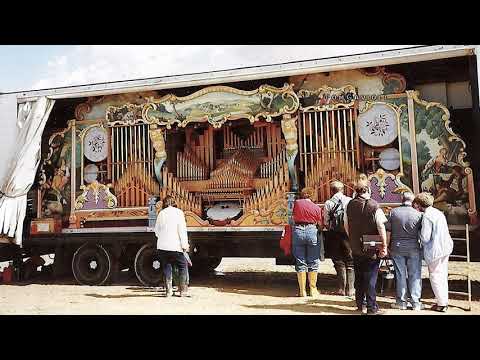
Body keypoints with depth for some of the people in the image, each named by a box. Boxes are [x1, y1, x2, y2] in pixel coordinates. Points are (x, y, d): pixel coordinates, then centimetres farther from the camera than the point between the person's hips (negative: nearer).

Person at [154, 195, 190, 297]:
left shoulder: (161, 213, 9)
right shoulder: (178, 212, -2)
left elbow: (156, 230, 15)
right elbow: (182, 230, -9)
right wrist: (185, 244, -8)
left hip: (162, 246, 4)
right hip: (175, 246, -4)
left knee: (166, 267, 12)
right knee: (183, 266, 8)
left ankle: (169, 290, 11)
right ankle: (183, 290, 6)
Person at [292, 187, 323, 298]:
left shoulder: (297, 203, 2)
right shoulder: (317, 208, 3)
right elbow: (319, 223, 8)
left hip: (298, 231, 0)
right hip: (312, 231, 0)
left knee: (300, 263, 7)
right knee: (313, 263, 10)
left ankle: (302, 291, 11)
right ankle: (313, 290, 15)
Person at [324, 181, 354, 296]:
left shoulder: (328, 203, -3)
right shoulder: (350, 201, -3)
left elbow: (325, 222, -2)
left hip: (333, 235, 0)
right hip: (348, 234, 0)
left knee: (339, 263, 10)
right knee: (350, 263, 10)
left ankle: (341, 289, 12)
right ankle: (350, 289, 11)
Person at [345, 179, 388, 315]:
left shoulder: (350, 205, 0)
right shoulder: (374, 205, -15)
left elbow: (346, 225, 8)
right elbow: (381, 227, -16)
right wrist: (384, 246, -10)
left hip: (355, 247, 5)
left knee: (358, 276, 17)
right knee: (371, 278, 4)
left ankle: (359, 304, 28)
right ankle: (371, 308, 9)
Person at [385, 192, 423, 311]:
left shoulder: (393, 212, -7)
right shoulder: (418, 214, -8)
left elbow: (387, 227, -5)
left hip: (397, 248, 1)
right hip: (414, 248, -1)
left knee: (400, 275, 9)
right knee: (415, 275, 9)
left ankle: (401, 302, 16)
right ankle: (416, 303, 14)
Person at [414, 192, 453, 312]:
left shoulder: (427, 217, -18)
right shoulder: (439, 213, 10)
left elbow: (425, 238, -19)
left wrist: (419, 232, 0)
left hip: (434, 250, -9)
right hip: (446, 247, 9)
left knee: (435, 276, 4)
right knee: (443, 275, 17)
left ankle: (441, 304, 10)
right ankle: (444, 301, 27)